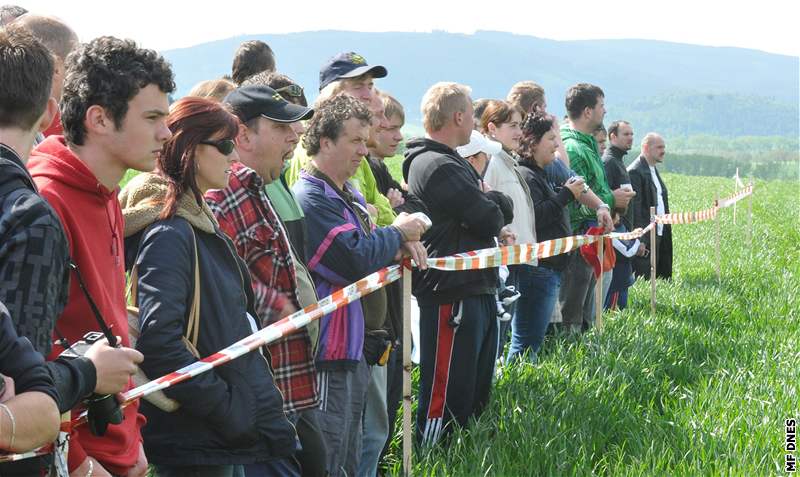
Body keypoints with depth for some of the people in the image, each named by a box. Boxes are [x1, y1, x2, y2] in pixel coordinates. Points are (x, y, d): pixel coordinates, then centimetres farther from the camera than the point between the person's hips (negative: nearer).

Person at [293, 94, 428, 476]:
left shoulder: (348, 196, 14)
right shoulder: (311, 198, -18)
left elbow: (369, 250, 21)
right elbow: (356, 260, -26)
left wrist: (401, 244, -1)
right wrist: (397, 233, -8)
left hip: (353, 346, 10)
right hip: (329, 355, -10)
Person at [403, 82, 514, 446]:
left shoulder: (448, 162, 19)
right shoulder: (437, 167, -16)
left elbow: (505, 209, 17)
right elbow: (490, 219, -17)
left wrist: (490, 204, -4)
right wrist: (491, 208, 4)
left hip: (474, 290, 11)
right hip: (452, 296, -11)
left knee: (476, 394, 18)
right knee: (447, 398, -6)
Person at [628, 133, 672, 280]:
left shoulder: (654, 170, 18)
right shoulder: (635, 172, -13)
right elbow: (634, 207, -18)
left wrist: (665, 232, 16)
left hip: (658, 234, 10)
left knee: (657, 278, 9)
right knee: (643, 280, -7)